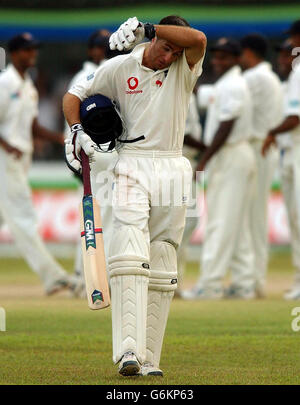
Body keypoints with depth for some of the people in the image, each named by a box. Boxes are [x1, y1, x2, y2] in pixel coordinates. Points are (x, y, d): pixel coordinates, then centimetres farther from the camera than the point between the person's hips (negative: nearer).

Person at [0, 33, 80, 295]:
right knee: (22, 216, -9)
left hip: (21, 159, 9)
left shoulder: (29, 86, 17)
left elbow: (33, 128, 19)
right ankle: (51, 276, -14)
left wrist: (61, 138, 5)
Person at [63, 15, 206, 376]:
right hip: (133, 167, -1)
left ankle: (149, 359, 4)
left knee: (161, 269, 2)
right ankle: (129, 351, -28)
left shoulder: (185, 69, 4)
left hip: (173, 171, 2)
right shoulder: (120, 68, 6)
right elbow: (74, 95, 15)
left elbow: (198, 39, -17)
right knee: (129, 254, -18)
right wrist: (75, 131, -3)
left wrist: (145, 28, -17)